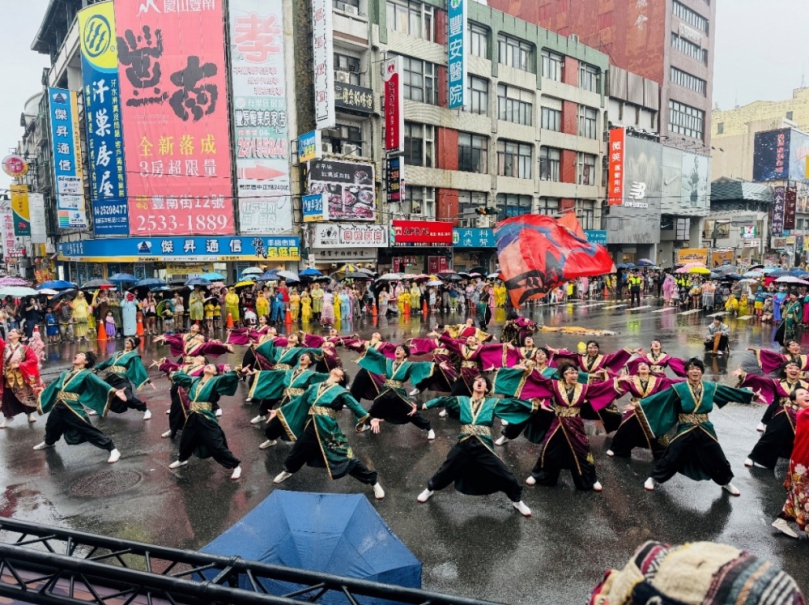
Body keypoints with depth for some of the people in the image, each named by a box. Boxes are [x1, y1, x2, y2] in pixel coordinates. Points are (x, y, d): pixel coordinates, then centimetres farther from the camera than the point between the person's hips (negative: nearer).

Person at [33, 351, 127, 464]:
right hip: (58, 407, 7)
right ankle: (48, 443, 64)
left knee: (90, 432, -11)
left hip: (73, 409, -7)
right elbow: (54, 387, 28)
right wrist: (41, 397, 39)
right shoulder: (65, 373, 13)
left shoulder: (86, 374, -9)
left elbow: (100, 383, -26)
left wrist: (114, 391, -43)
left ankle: (113, 450, -8)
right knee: (51, 427, 30)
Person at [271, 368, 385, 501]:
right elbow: (299, 401, 22)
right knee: (298, 451, 22)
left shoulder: (340, 391, 0)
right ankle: (288, 471, 57)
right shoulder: (315, 387, 13)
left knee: (346, 458, -5)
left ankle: (373, 481, 10)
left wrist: (370, 418, -25)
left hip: (328, 430, -4)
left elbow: (355, 406, -10)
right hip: (311, 428, 5)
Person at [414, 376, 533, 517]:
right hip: (463, 445, 1)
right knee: (445, 471, 13)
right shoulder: (461, 400, 7)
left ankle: (517, 501, 28)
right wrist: (420, 407, 1)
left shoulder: (493, 403, 6)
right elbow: (442, 401, 5)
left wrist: (536, 407, -2)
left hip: (483, 447, -1)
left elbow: (513, 404, 2)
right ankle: (430, 489, 44)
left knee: (505, 476, -1)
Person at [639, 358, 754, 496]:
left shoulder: (710, 387, -1)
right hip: (685, 431, -3)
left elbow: (730, 392, 10)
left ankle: (726, 483, 42)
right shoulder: (679, 388, -12)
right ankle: (654, 478, 18)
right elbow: (659, 398, -14)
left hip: (705, 431, 3)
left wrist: (751, 395, 17)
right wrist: (641, 405, -19)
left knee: (717, 458, 15)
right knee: (671, 457, 0)